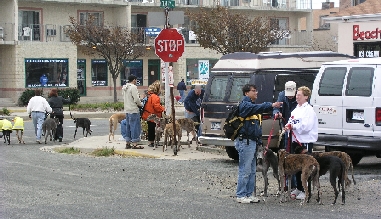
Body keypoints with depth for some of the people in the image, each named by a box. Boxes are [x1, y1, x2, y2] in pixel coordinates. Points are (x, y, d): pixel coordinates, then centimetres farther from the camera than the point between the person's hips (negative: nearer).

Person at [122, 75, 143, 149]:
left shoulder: (124, 88, 13)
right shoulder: (133, 87, -14)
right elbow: (136, 99, -19)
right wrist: (141, 104, -1)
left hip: (127, 110, 9)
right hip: (133, 110, -9)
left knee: (128, 126, 14)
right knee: (135, 126, -4)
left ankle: (127, 143, 17)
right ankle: (134, 144, -4)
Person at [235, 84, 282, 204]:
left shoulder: (252, 105, 19)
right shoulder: (244, 105, -11)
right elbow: (257, 108, -30)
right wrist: (271, 105, -42)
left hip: (252, 141, 10)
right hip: (245, 141, -10)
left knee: (252, 170, 13)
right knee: (245, 170, -7)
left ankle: (250, 194, 20)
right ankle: (241, 195, -2)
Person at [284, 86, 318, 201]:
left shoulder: (309, 110, -10)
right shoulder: (296, 109, 17)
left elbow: (306, 126, -19)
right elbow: (291, 121, 22)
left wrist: (292, 126, -12)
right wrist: (288, 126, -1)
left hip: (306, 141, -8)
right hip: (296, 140, 8)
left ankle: (305, 190, -2)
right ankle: (299, 188, 21)